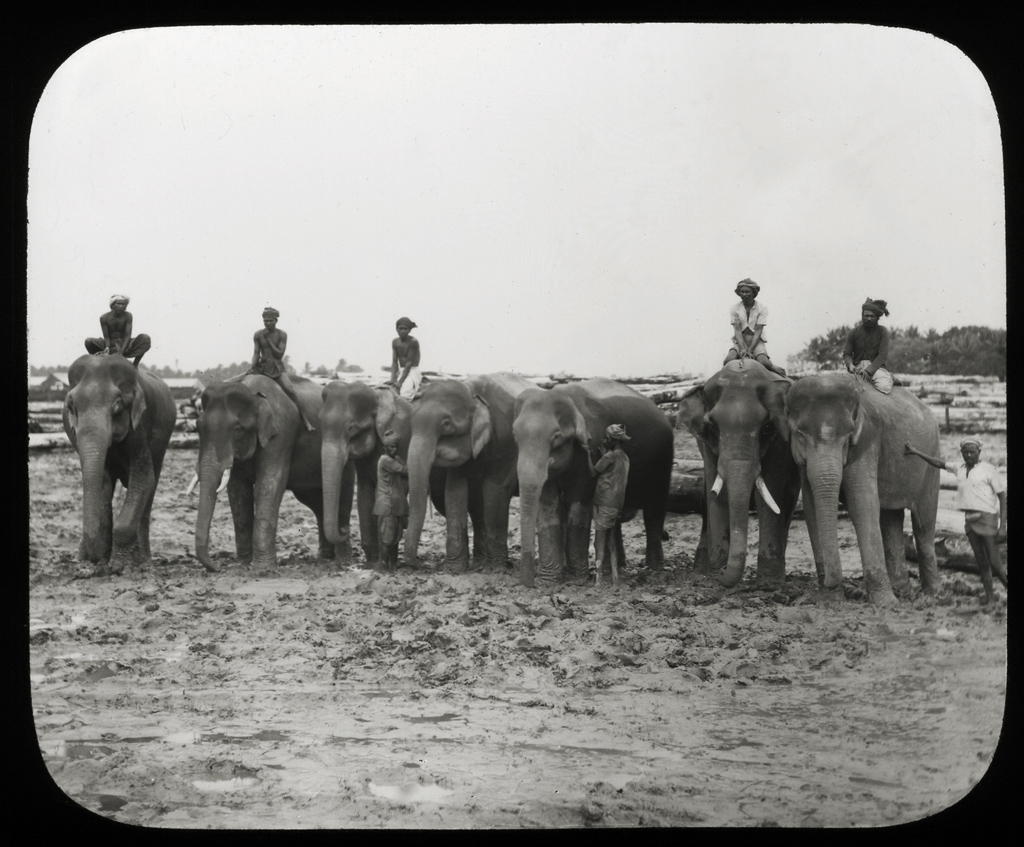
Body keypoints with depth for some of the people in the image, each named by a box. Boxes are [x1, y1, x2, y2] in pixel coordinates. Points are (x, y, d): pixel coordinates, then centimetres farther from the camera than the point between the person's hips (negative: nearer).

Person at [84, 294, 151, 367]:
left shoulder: (127, 316, -9)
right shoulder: (104, 317, -10)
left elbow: (128, 335, -14)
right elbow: (106, 337, -10)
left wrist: (121, 351, -28)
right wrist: (107, 348, -32)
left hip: (125, 345, 0)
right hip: (110, 345, 0)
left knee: (145, 338, -26)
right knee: (88, 341, -25)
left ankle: (135, 365, -16)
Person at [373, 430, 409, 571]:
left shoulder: (397, 459, 15)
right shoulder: (385, 460, -11)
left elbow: (406, 479, 13)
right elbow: (405, 472, -13)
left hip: (398, 505, 8)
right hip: (386, 505, -8)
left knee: (396, 537, 9)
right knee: (387, 538, -7)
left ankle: (393, 566, 14)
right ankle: (384, 567, -3)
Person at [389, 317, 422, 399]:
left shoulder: (413, 342, -14)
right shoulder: (395, 342, 5)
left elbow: (409, 363, -17)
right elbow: (394, 362, 3)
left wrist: (400, 381, -22)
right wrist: (393, 379, -12)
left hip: (413, 371, -7)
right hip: (401, 372, 7)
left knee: (405, 393, -29)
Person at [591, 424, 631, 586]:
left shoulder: (610, 456, -13)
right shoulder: (624, 458, 12)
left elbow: (593, 472, -5)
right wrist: (604, 454, 17)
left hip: (604, 502, -8)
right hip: (617, 503, 8)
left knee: (600, 541, -4)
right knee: (611, 540, 12)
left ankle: (598, 580, -7)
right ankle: (615, 578, 9)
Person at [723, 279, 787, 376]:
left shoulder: (762, 308, -5)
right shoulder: (734, 309, -1)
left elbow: (758, 331, -10)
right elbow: (737, 330, -8)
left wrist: (749, 350, -21)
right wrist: (742, 349, -24)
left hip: (756, 341, -1)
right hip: (740, 341, 1)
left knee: (764, 363, -27)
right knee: (728, 361, -28)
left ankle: (776, 369, 5)